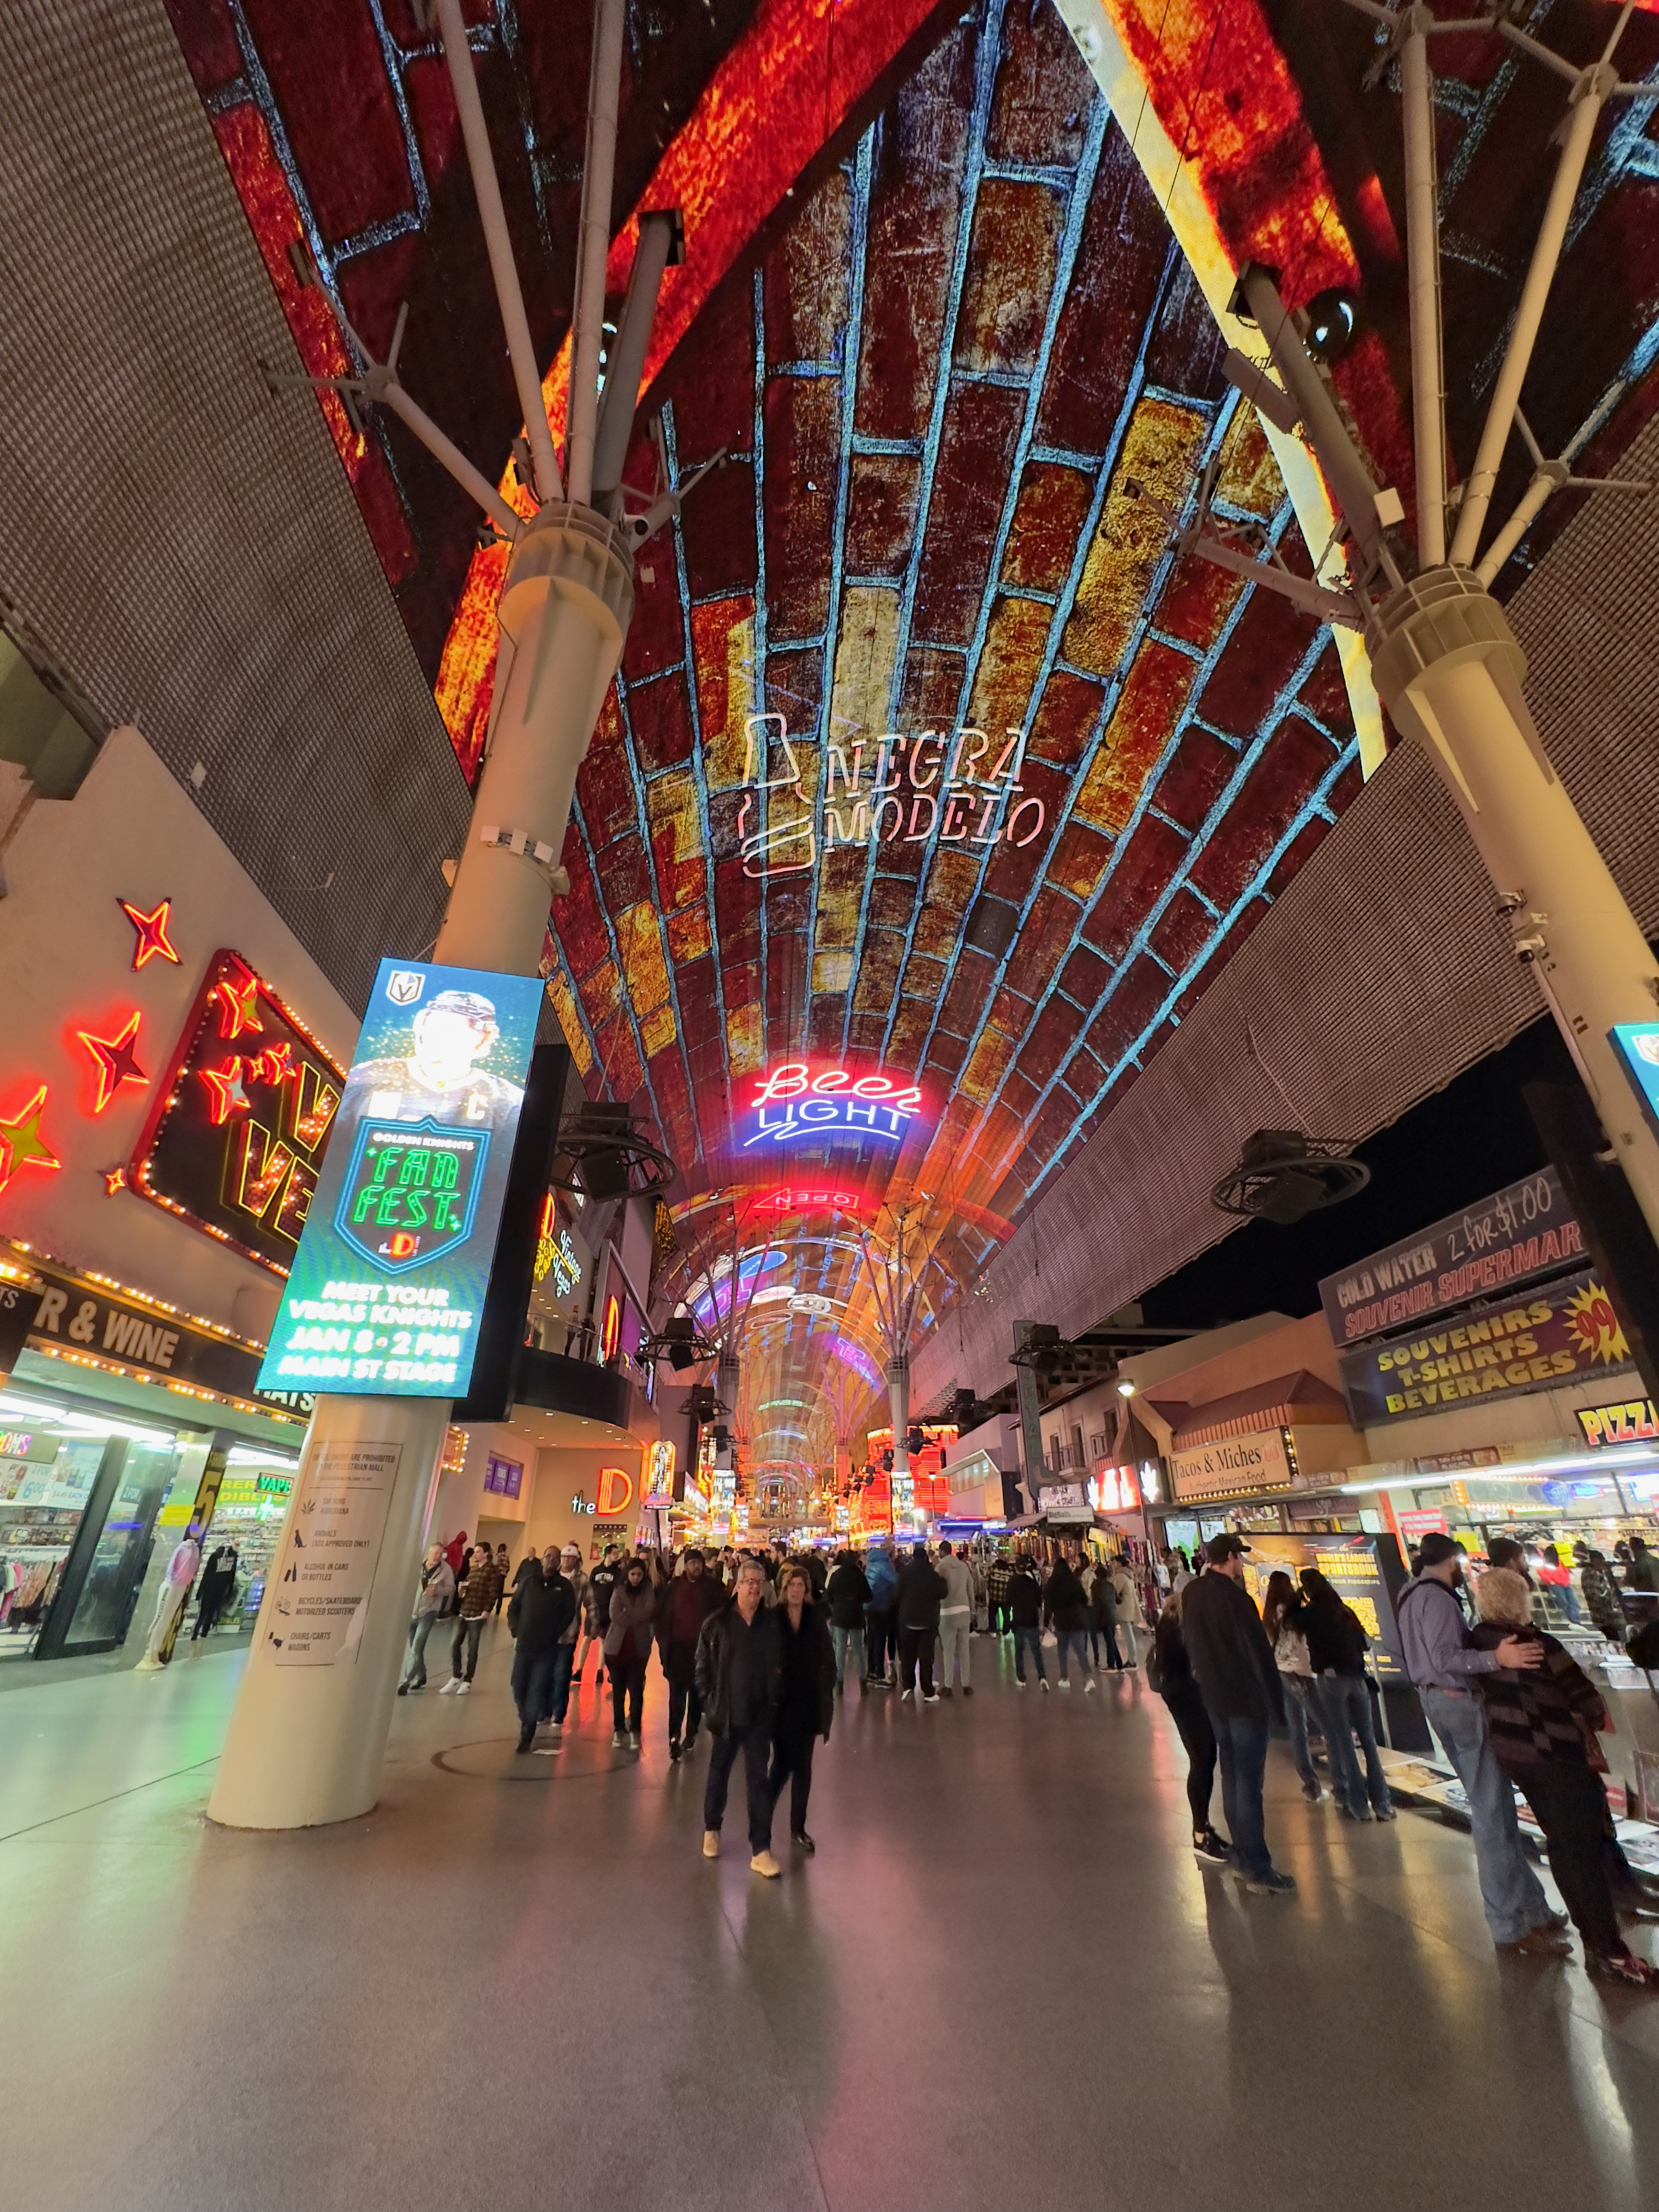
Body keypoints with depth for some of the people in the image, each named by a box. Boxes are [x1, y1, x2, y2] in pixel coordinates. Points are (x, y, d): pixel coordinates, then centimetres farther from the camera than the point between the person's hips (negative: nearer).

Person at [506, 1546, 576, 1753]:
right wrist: (515, 1629, -6)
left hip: (548, 1648, -3)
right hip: (524, 1644, 3)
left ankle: (527, 1735, 9)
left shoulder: (564, 1586, 0)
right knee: (519, 1687, 8)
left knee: (537, 1691, -3)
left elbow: (570, 1613, -3)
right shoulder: (527, 1582, 5)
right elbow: (514, 1607, 7)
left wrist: (556, 1633, -10)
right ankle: (527, 1723, 31)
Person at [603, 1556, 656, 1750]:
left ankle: (635, 1730, 10)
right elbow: (615, 1615, -12)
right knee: (618, 1691, 8)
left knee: (636, 1691, -1)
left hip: (639, 1648, -1)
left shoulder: (648, 1591, 1)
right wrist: (637, 1618, -13)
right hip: (617, 1647, 1)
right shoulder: (619, 1590, 1)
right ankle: (618, 1729, 20)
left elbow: (649, 1613, -13)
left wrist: (627, 1613, -13)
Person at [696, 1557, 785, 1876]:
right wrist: (709, 1701, -7)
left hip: (759, 1714, 1)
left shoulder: (772, 1623, -5)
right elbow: (703, 1664, -4)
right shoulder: (718, 1622, -11)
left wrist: (776, 1698, 0)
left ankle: (761, 1851, 15)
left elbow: (780, 1665, 5)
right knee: (719, 1773, 18)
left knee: (759, 1779, 5)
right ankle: (712, 1829, 42)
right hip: (726, 1713, 0)